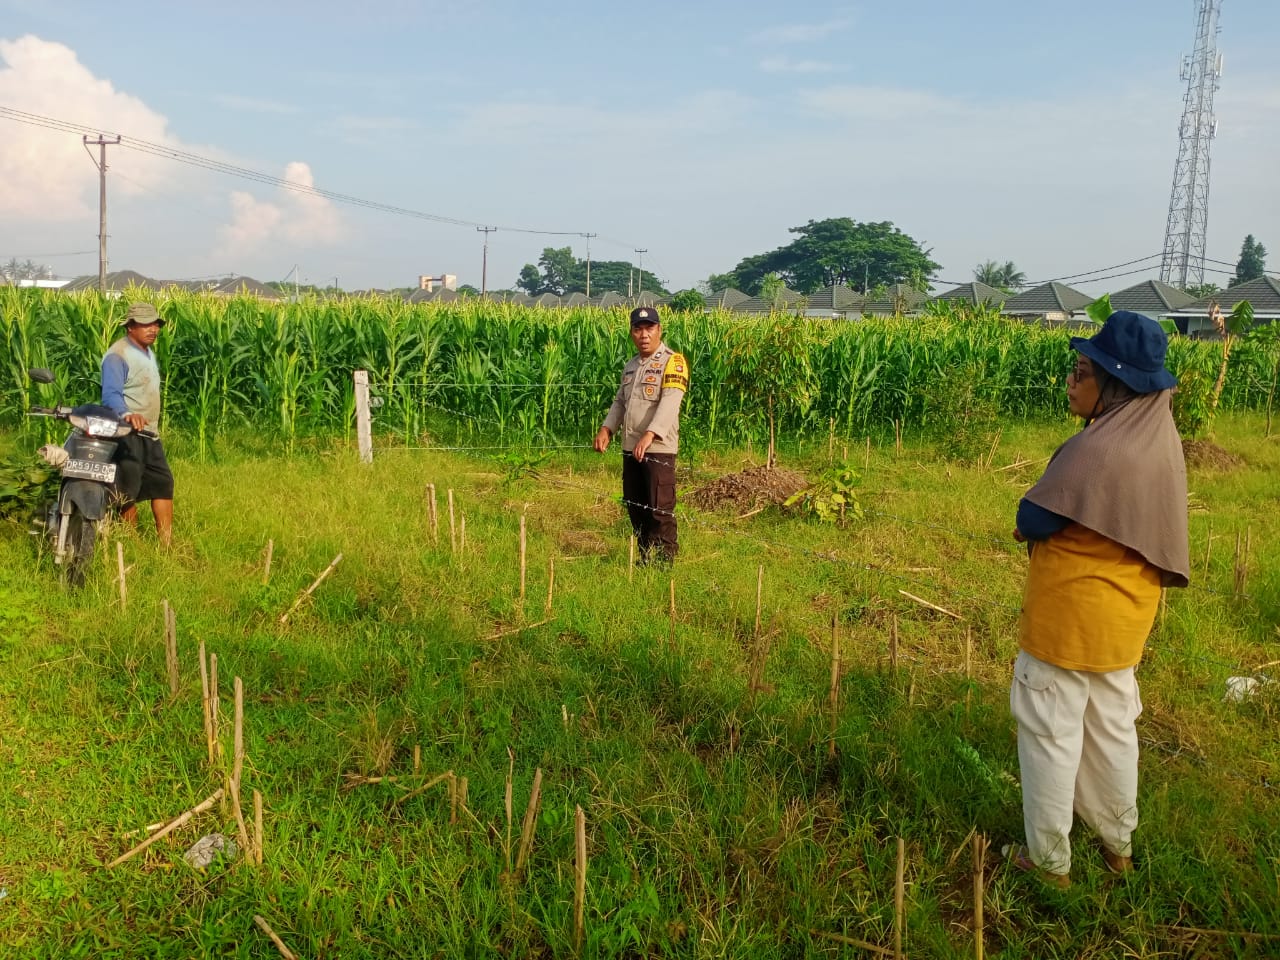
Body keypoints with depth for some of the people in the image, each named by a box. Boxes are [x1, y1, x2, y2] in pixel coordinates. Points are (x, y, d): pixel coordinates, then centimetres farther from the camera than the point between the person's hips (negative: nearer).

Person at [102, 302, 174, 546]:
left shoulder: (148, 352, 17)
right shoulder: (118, 355, -13)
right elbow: (110, 394, -25)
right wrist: (126, 414, -44)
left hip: (150, 434, 10)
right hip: (127, 434, -9)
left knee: (163, 484, 10)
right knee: (129, 492, -3)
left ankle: (167, 543, 16)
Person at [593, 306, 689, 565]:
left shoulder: (673, 361, -8)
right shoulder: (631, 365, 16)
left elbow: (670, 402, -21)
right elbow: (620, 401, 21)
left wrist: (649, 434, -34)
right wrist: (606, 429, 3)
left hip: (659, 449, -8)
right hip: (630, 448, 8)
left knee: (660, 510, -6)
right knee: (635, 508, 13)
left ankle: (665, 564, 5)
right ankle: (646, 562, 25)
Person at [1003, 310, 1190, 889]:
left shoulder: (1099, 449, -27)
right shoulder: (1160, 439, 1)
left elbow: (1033, 522, -22)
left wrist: (1029, 524, -1)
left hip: (1067, 616, -8)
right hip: (1125, 612, 9)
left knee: (1050, 734, 7)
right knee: (1113, 727, 22)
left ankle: (1049, 858, 20)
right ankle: (1118, 843, 38)